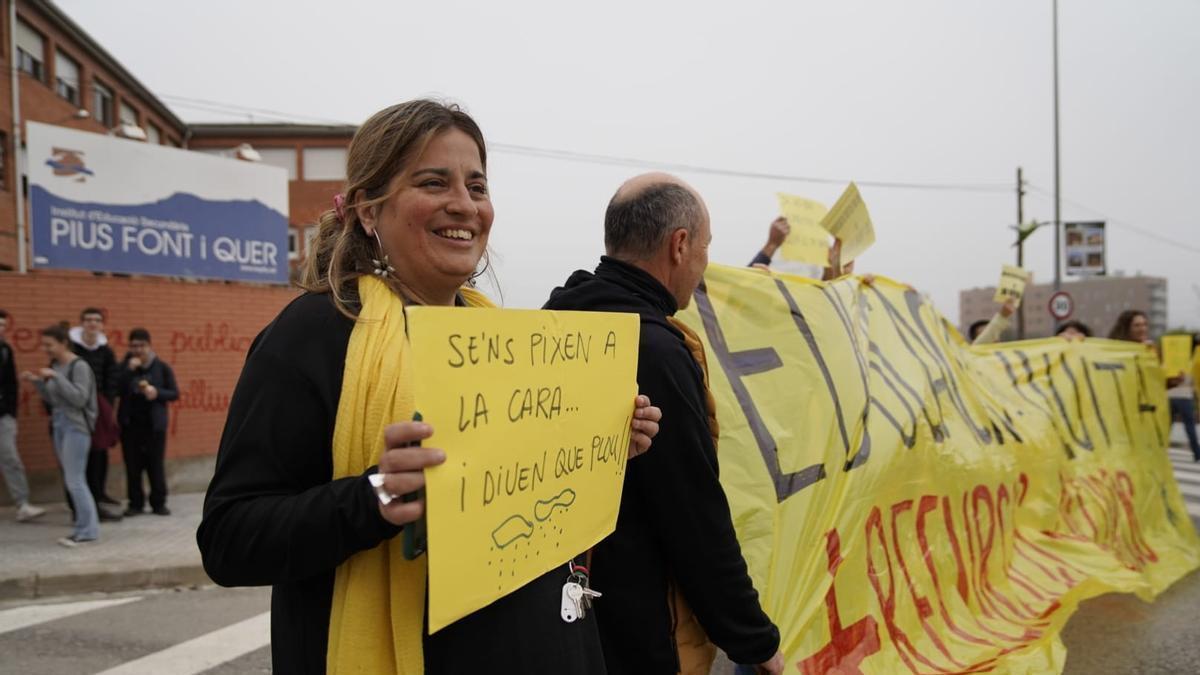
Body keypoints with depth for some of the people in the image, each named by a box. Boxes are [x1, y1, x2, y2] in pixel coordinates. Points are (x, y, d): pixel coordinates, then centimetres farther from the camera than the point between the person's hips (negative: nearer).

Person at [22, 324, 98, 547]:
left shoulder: (79, 366, -12)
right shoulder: (55, 366, 10)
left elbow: (79, 399, -19)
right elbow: (51, 399, 16)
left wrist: (55, 377, -21)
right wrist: (37, 382, 2)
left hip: (76, 426, -8)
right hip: (59, 424, 8)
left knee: (74, 481, -8)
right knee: (72, 480, 9)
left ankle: (86, 530, -1)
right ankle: (87, 526, 14)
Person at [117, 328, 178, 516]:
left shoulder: (161, 367, 1)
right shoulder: (124, 366, 4)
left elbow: (175, 393, 3)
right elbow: (116, 390, -9)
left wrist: (157, 392, -15)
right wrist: (129, 370, -16)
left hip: (154, 424, -1)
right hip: (130, 424, 1)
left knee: (156, 465, 3)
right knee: (132, 465, 5)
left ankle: (159, 503, 13)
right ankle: (136, 503, 16)